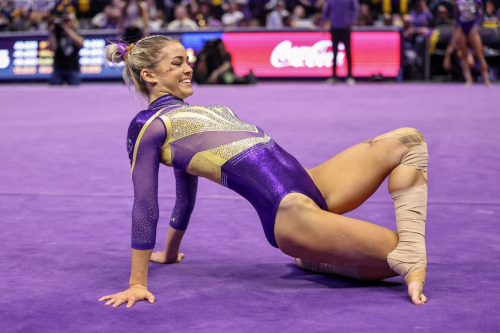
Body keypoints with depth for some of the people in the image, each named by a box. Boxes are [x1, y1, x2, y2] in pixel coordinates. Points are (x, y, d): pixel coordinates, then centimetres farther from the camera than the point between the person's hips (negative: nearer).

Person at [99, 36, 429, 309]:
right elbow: (145, 205, -6)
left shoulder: (191, 112, 26)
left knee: (409, 140, -5)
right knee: (401, 257, -20)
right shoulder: (148, 125, 0)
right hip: (289, 210, -10)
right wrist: (137, 284, -10)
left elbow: (186, 196, 32)